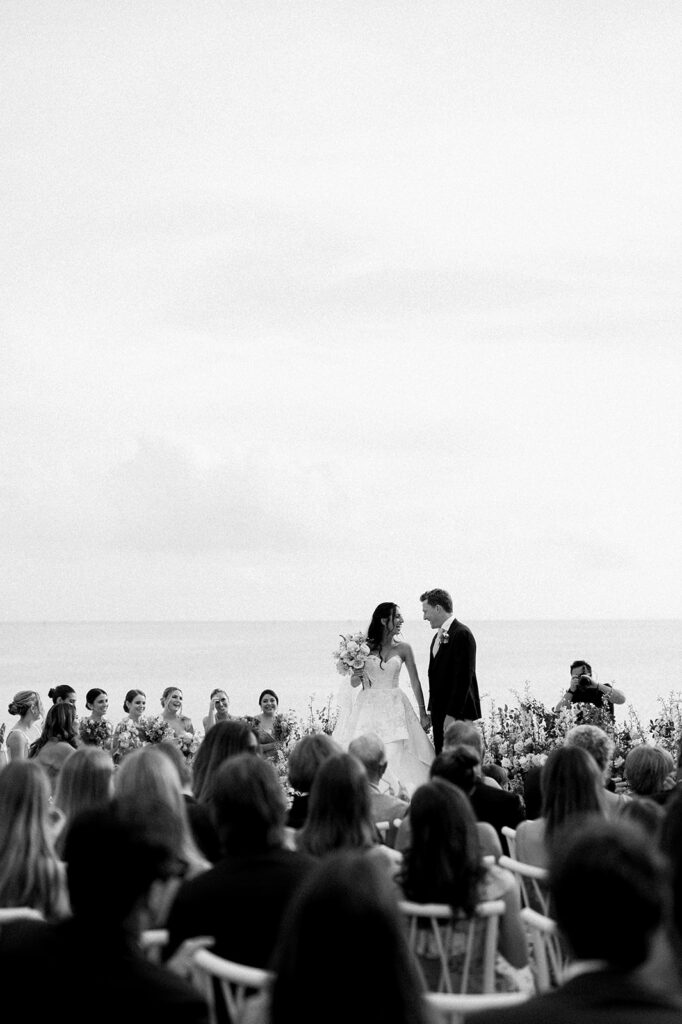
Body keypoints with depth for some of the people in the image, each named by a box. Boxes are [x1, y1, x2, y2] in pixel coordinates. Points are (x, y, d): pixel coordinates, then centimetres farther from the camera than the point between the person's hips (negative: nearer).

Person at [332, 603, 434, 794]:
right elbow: (353, 683, 6)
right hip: (369, 707, -1)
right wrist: (356, 675, -17)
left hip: (395, 708, 1)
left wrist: (423, 713, 7)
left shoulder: (403, 649, 3)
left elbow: (415, 682, 7)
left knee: (396, 755, -8)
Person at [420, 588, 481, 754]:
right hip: (440, 712, 9)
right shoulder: (438, 636, 18)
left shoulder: (461, 634, -13)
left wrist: (452, 714, -21)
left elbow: (463, 678, -18)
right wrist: (432, 709, 16)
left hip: (457, 712, -9)